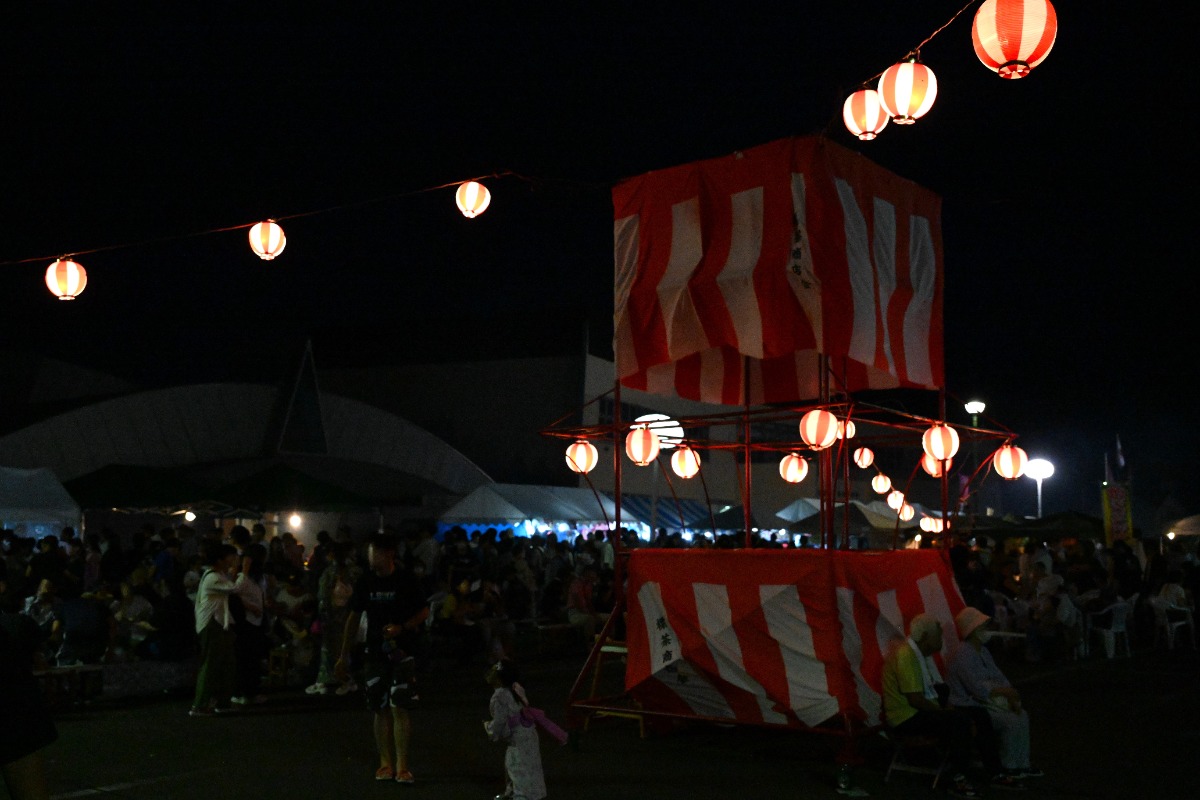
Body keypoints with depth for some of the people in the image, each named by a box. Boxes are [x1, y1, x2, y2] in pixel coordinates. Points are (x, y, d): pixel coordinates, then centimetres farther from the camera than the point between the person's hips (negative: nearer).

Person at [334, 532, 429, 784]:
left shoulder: (405, 581, -7)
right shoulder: (365, 581, 2)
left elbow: (424, 612, 1)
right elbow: (354, 618, 9)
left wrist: (402, 627, -17)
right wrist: (343, 656, 9)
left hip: (401, 651, -3)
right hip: (374, 653, 3)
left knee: (400, 707, -7)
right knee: (381, 709, 6)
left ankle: (402, 766, -2)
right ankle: (386, 763, 15)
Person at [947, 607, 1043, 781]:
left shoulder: (983, 651, 12)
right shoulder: (963, 655, -21)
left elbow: (998, 677, 13)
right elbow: (977, 689, -26)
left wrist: (1012, 697, -4)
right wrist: (1006, 691, -16)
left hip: (984, 701, 10)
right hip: (968, 707, -10)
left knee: (1021, 715, 2)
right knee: (1011, 720, -20)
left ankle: (1022, 763, 9)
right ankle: (1009, 767, -4)